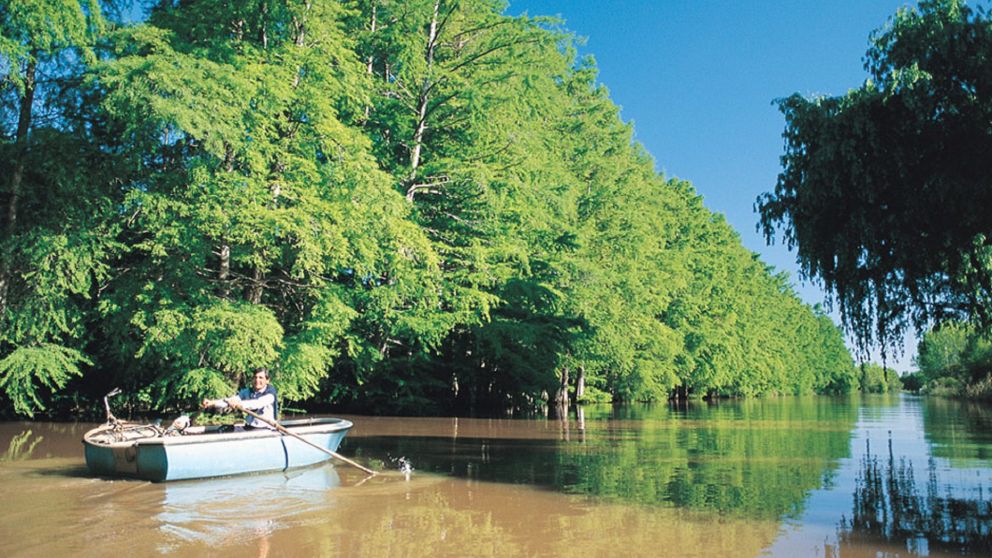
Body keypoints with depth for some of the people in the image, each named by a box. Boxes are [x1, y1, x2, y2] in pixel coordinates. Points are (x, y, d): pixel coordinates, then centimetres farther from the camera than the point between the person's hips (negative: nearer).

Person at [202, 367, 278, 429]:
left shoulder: (271, 392, -5)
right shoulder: (247, 392, 11)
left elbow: (259, 403, -24)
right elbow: (231, 399, -4)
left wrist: (240, 404, -40)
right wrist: (212, 403, -21)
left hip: (266, 430, -5)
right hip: (249, 428, 6)